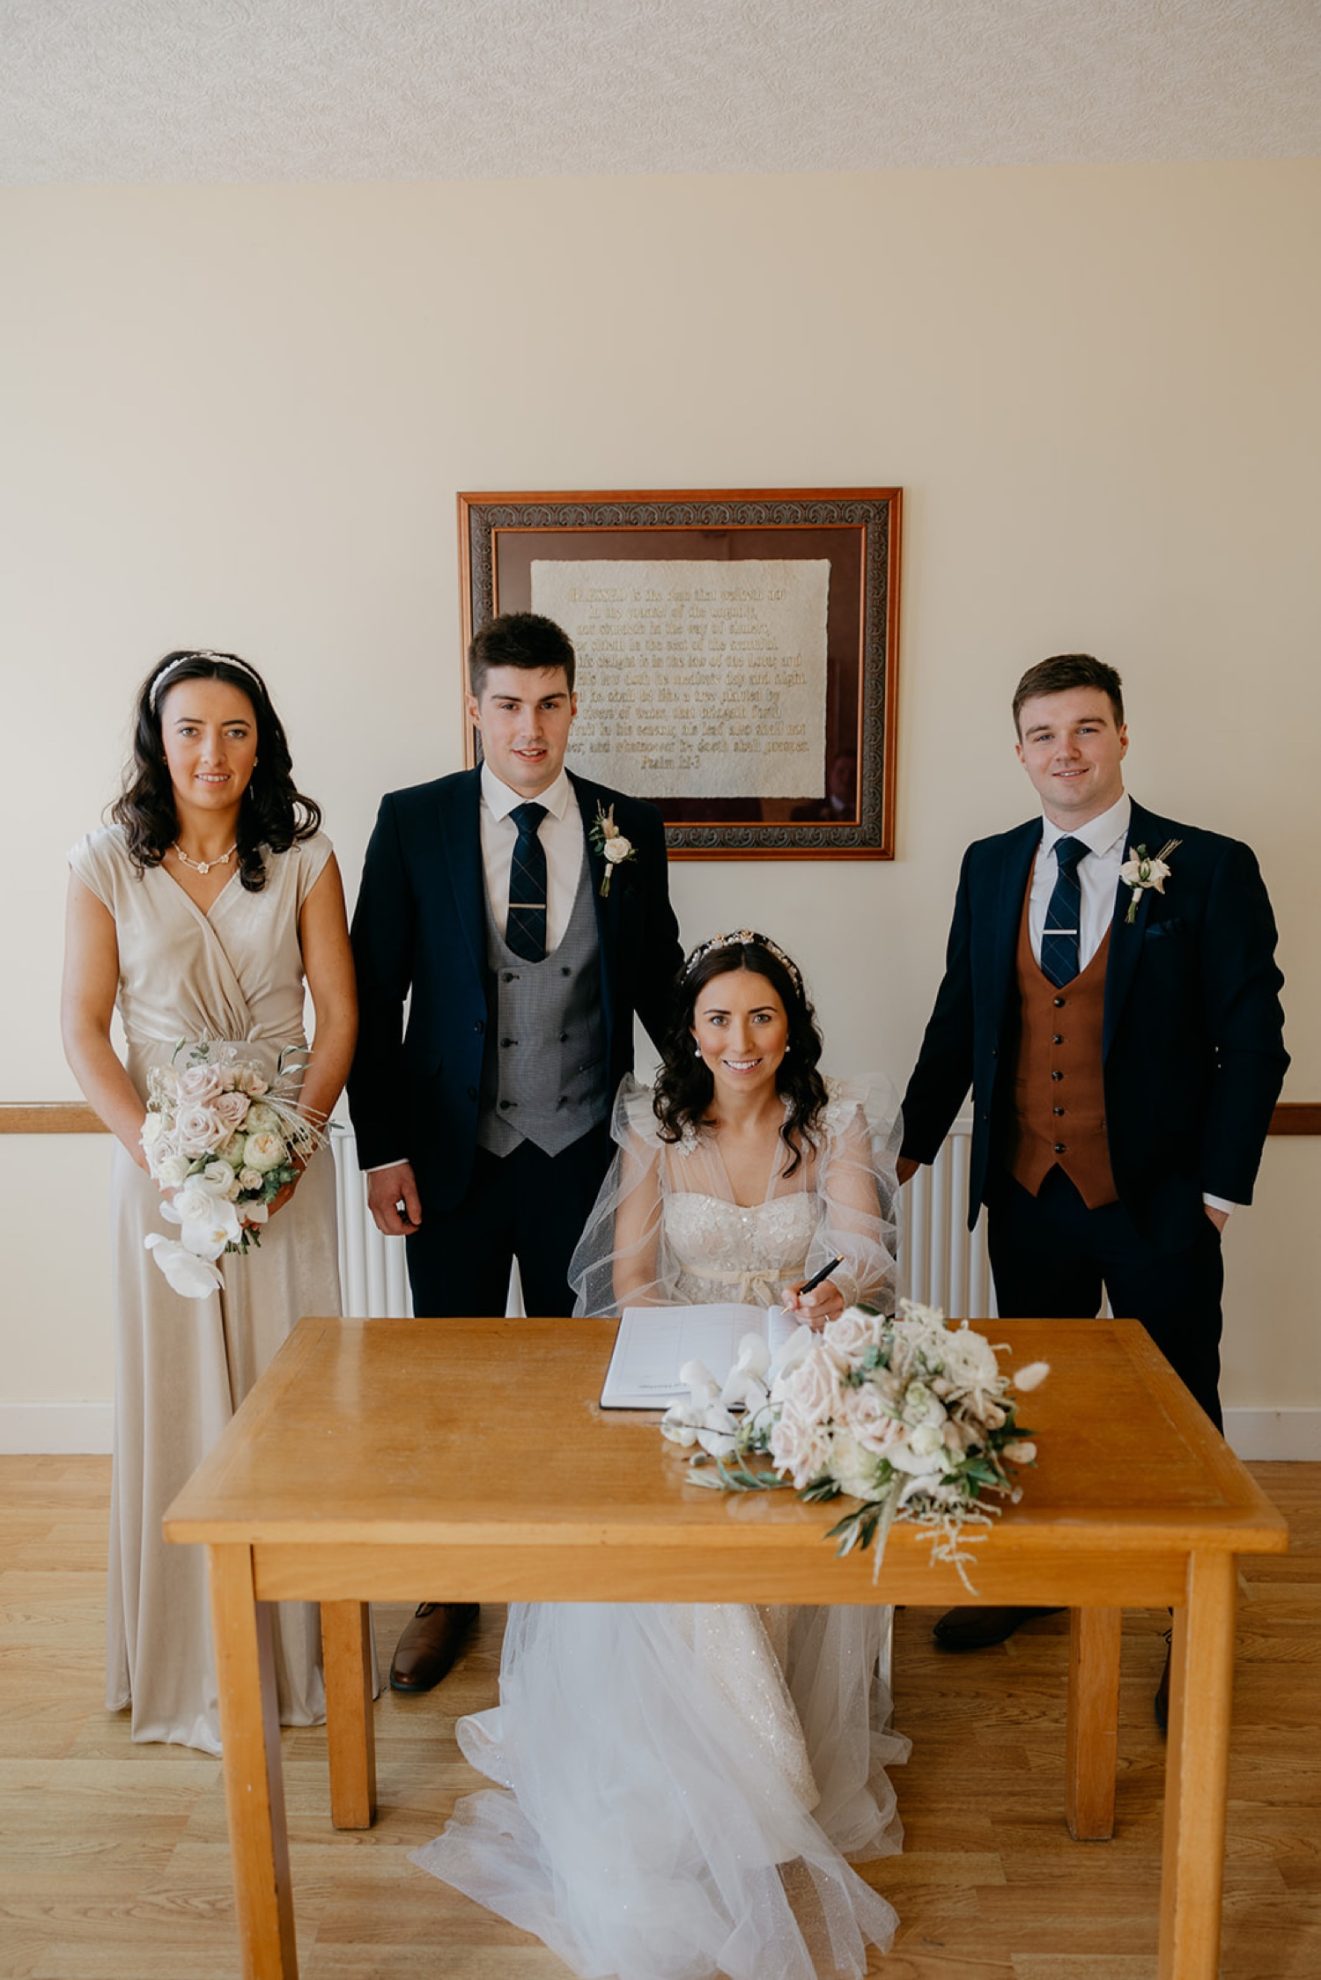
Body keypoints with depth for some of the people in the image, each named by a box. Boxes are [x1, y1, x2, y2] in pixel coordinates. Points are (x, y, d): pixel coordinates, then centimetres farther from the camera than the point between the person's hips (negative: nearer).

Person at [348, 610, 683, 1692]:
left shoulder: (630, 827, 0)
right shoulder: (412, 822, -3)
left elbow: (660, 983, 8)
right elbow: (374, 995, -2)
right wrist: (382, 1149, -5)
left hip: (583, 1154, 1)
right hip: (453, 1154, 0)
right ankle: (448, 1595, 34)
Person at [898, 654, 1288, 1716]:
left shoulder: (1210, 869, -8)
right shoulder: (990, 867, 4)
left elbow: (1254, 1042, -7)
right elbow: (959, 1017, 11)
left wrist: (1218, 1188, -9)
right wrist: (914, 1141, 12)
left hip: (1159, 1202, -3)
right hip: (1027, 1193, 4)